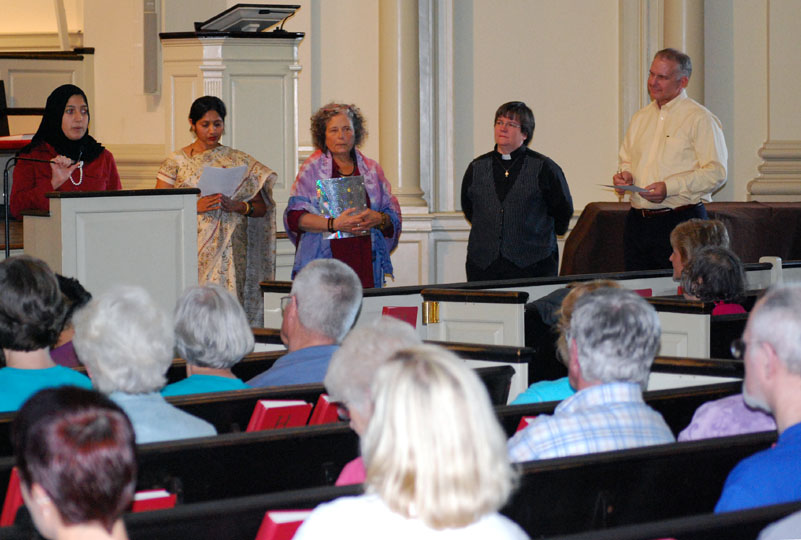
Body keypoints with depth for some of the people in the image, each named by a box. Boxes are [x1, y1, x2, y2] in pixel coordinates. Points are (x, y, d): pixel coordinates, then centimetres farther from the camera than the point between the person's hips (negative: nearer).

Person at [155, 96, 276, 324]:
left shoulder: (240, 161, 11)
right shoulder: (177, 161, 7)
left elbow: (261, 208, 9)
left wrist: (236, 206, -10)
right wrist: (195, 207, -13)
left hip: (230, 252, 1)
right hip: (193, 252, -1)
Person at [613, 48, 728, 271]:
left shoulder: (700, 119, -5)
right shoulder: (640, 118, 18)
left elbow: (716, 173, -13)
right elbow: (626, 160, 29)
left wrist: (670, 187, -20)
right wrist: (625, 175, 5)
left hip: (681, 220, -6)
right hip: (638, 222, 6)